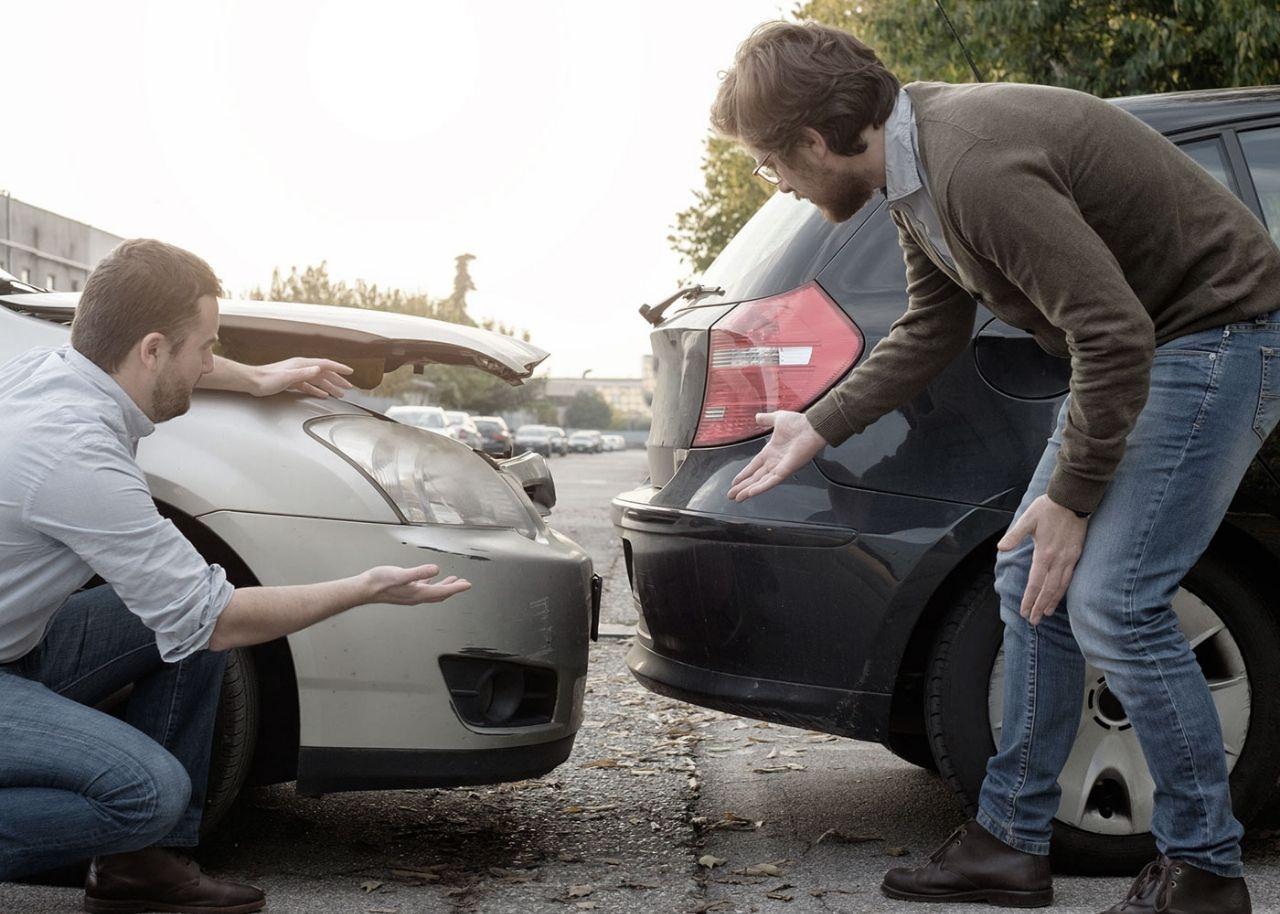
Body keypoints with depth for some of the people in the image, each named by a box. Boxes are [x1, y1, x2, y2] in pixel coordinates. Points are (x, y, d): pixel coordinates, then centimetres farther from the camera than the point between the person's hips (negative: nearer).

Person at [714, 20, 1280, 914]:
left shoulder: (979, 169, -30)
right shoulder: (917, 165, 2)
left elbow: (1116, 337, -30)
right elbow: (932, 328, 17)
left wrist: (1071, 497, -19)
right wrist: (817, 427, 19)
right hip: (1141, 339, 10)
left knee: (1111, 600, -13)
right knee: (1032, 580, 8)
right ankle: (1013, 842, 17)